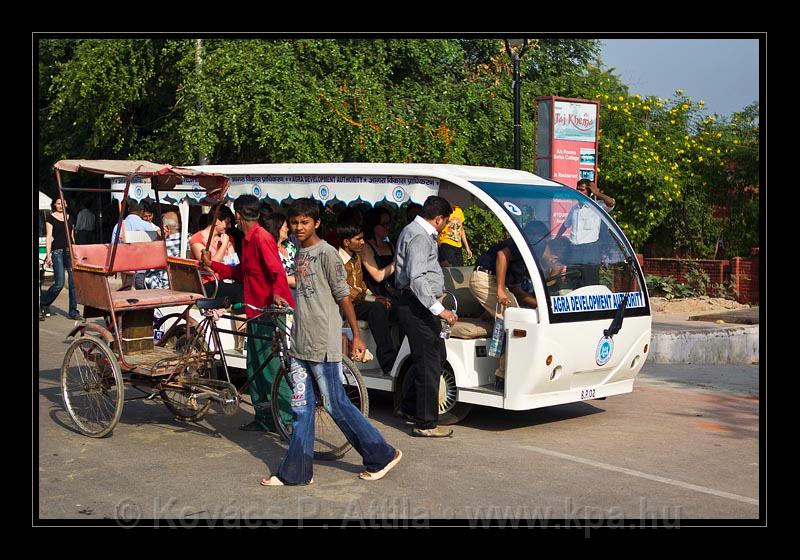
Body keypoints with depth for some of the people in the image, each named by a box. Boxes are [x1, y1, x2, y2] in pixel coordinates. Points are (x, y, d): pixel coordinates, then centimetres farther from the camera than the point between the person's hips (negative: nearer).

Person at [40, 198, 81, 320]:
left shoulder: (69, 218, 16)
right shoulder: (51, 218, 2)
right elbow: (48, 237, -2)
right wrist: (48, 255, -9)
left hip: (70, 251, 5)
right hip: (58, 251, -5)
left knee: (73, 282, -1)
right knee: (59, 283, -9)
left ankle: (73, 311, 4)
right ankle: (43, 304, 13)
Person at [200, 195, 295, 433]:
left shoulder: (260, 237, -14)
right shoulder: (249, 239, 17)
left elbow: (277, 270, -24)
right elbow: (241, 273, 21)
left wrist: (277, 293, -40)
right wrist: (212, 264, 23)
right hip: (256, 310, 10)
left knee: (271, 364, -8)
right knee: (256, 366, 13)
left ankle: (287, 416, -1)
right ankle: (263, 418, 20)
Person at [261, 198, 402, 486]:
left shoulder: (326, 253, -11)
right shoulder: (300, 253, 14)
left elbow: (343, 296, -10)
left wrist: (356, 335, -10)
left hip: (323, 343, -8)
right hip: (300, 341, 8)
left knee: (335, 403, -2)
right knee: (301, 406, 9)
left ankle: (382, 455, 11)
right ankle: (296, 471, 14)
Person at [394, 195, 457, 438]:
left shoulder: (416, 231, 19)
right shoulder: (420, 236, -16)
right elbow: (416, 278, -26)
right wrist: (439, 309, -29)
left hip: (421, 306, 11)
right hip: (417, 306, -11)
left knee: (438, 356, 17)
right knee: (429, 363, -7)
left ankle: (409, 408, 25)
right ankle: (425, 424, -2)